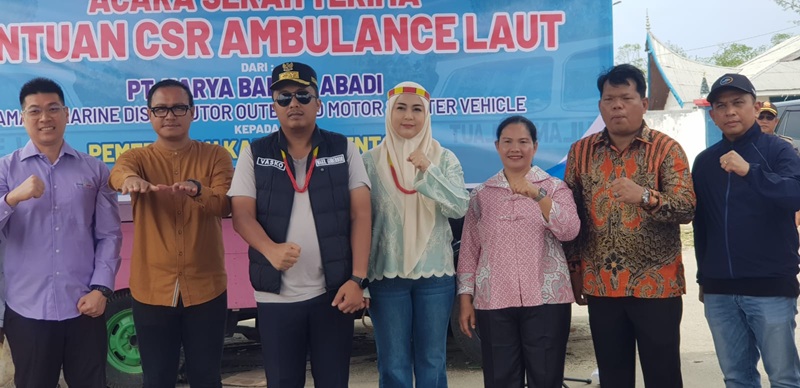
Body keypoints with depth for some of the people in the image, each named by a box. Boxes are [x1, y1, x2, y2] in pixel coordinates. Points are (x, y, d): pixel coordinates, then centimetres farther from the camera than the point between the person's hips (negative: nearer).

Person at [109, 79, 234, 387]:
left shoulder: (215, 156, 2)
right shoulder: (138, 157, 3)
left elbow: (226, 206, -13)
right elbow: (119, 172, -21)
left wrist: (197, 190, -35)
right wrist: (130, 179, -46)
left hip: (205, 287, 0)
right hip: (152, 290, 1)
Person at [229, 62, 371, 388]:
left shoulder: (343, 149, 3)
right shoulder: (254, 154, 4)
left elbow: (360, 215, -1)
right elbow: (242, 215, -4)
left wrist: (357, 279, -9)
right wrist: (271, 250, -25)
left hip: (333, 291, 0)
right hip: (276, 295, 1)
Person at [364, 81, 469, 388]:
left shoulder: (444, 158, 2)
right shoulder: (371, 161, 0)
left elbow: (460, 208, -10)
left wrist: (428, 171, -23)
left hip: (435, 273, 1)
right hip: (386, 275, -1)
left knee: (432, 362, 10)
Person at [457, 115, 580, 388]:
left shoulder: (555, 187, 4)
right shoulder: (481, 195, 8)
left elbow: (569, 231, -13)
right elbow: (469, 250, 9)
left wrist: (538, 195, -23)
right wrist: (465, 298, 4)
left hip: (546, 299, -1)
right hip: (494, 302, 1)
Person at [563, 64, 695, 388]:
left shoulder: (666, 149, -4)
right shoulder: (581, 151, 6)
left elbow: (687, 208, -15)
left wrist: (645, 196, -33)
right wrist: (574, 271, 8)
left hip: (656, 285, -3)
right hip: (601, 286, 3)